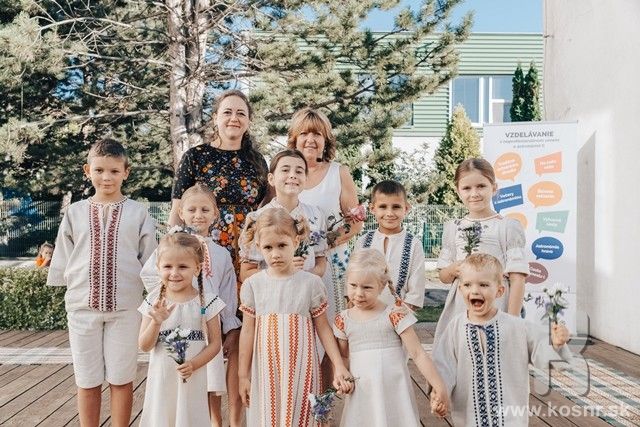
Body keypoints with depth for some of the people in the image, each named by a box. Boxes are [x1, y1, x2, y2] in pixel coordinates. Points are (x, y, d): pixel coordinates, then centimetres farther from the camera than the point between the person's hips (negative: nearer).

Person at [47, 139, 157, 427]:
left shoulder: (138, 212, 1)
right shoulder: (75, 211, 5)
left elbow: (149, 259, 4)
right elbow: (62, 258, 9)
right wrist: (72, 289, 6)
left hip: (125, 306, -1)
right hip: (82, 306, 1)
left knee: (121, 379, 8)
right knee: (87, 381, 10)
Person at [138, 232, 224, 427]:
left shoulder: (206, 301, -9)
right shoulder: (153, 301, -5)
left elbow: (215, 343, -4)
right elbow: (144, 346, -4)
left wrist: (194, 364, -18)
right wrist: (156, 322, -21)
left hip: (192, 378, -1)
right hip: (160, 377, 1)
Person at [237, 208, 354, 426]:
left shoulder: (311, 283, -6)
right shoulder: (253, 285, -2)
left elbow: (323, 328, 0)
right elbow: (248, 330, 3)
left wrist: (339, 367, -5)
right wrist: (243, 375, 6)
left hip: (300, 370, -1)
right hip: (266, 371, 1)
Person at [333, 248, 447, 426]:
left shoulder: (395, 315, -9)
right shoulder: (343, 320, 2)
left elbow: (418, 354, -8)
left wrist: (439, 387, -11)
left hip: (394, 392, -3)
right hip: (361, 395, 3)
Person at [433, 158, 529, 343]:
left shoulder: (508, 227, -2)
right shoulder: (452, 228, 10)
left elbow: (517, 279, -6)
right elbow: (443, 276, 16)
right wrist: (454, 269, -6)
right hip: (459, 309, 4)